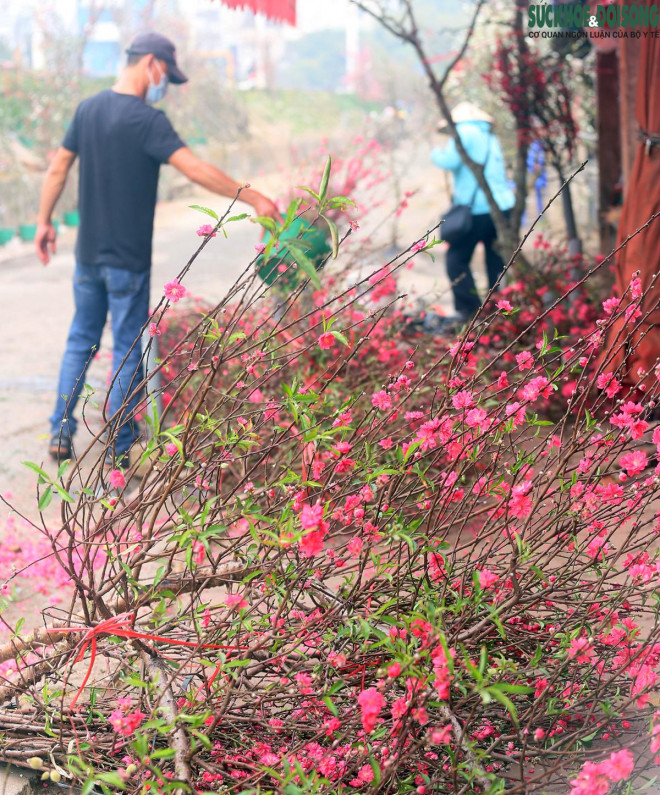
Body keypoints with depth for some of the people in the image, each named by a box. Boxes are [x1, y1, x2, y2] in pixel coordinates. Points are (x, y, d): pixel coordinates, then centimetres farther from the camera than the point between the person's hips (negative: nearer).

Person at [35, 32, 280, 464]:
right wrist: (252, 197, -21)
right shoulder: (147, 120, -17)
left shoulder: (88, 109, 4)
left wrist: (45, 222, 22)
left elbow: (58, 167, 12)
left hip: (88, 254, 6)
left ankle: (61, 434, 17)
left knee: (81, 341, 17)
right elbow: (196, 169, -25)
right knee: (128, 351, 5)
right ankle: (119, 447, 12)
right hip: (128, 260, -6)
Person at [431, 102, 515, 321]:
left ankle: (469, 309, -7)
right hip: (502, 206, 7)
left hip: (477, 209, -7)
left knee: (456, 259, 0)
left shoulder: (464, 132, -2)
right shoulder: (490, 137, 21)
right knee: (497, 262, 11)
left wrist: (437, 153, 7)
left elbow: (450, 161, -12)